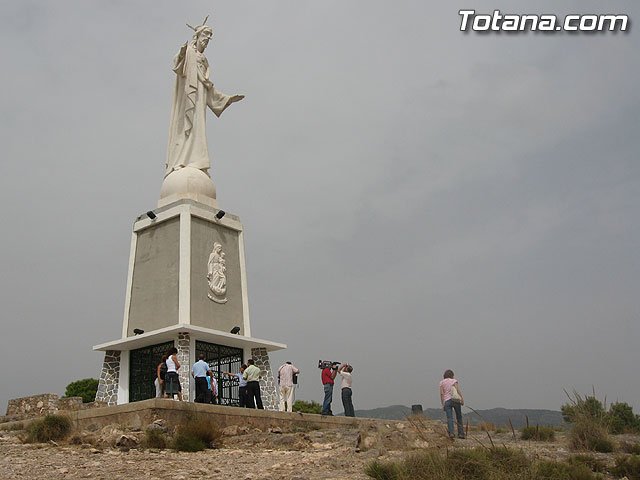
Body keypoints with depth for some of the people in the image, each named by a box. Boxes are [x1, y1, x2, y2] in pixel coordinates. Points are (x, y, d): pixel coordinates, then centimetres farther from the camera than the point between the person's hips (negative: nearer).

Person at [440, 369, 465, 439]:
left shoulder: (442, 382, 12)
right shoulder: (454, 381, 8)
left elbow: (442, 393, 3)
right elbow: (457, 390, -8)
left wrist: (443, 404, 3)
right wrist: (462, 399, -11)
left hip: (447, 401, 1)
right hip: (455, 400, -1)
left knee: (449, 418, -8)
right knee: (459, 417, 13)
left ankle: (451, 433, -26)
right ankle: (461, 433, 10)